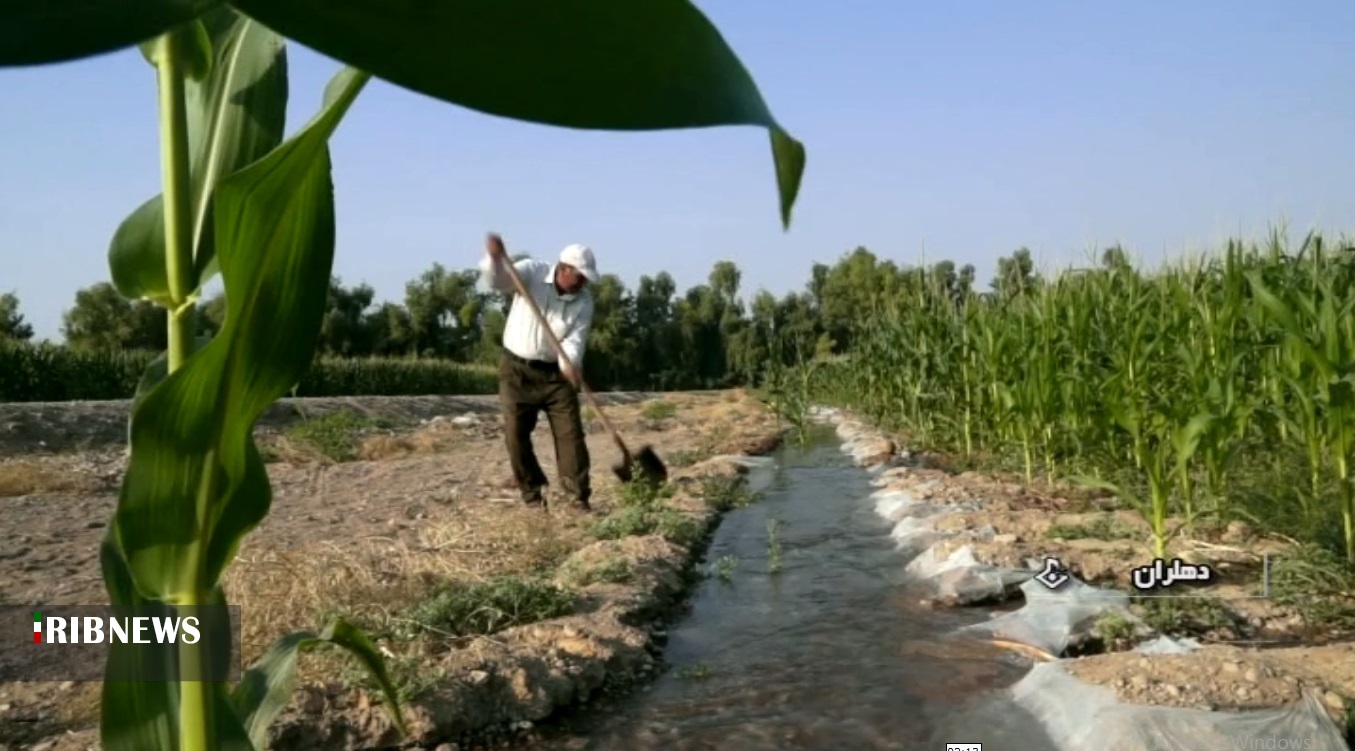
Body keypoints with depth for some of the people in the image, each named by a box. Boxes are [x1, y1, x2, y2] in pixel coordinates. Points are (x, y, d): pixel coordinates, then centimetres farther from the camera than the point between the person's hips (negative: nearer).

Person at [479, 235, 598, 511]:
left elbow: (575, 339, -16)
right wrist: (495, 258, -46)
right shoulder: (532, 272, -10)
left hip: (556, 373, 1)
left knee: (570, 433, -4)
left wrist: (571, 363, -37)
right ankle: (532, 493, 15)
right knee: (516, 433, 0)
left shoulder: (583, 301, -6)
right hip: (517, 369, -1)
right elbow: (498, 280, -24)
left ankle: (579, 496, 3)